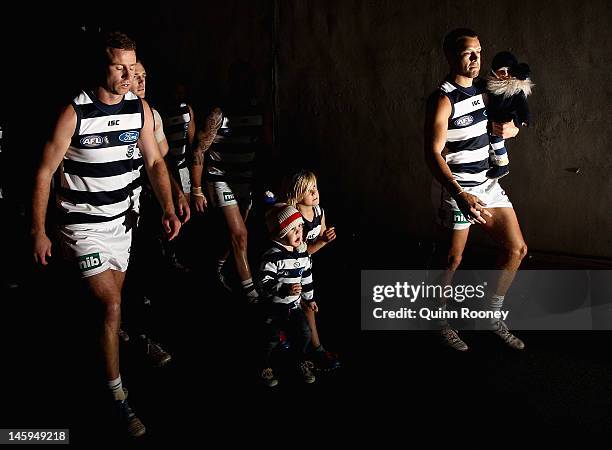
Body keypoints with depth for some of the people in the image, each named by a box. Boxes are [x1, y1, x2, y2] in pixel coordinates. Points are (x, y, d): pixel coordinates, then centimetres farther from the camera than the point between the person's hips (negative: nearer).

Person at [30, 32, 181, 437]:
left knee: (111, 302, 16)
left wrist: (169, 209, -9)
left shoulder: (140, 109, -3)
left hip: (121, 220, 6)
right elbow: (45, 173, -13)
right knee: (111, 307, -10)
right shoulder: (75, 113, -18)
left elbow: (155, 162, 4)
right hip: (83, 225, -5)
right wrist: (38, 232, -14)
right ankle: (118, 398, 3)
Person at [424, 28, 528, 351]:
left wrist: (510, 128, -5)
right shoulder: (443, 100, -17)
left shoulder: (482, 90, 7)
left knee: (517, 249, 10)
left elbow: (510, 123, 22)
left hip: (486, 183, 8)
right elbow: (433, 154, -23)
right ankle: (440, 321, 24)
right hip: (455, 189, -8)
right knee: (452, 260, 3)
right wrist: (461, 196, -34)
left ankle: (493, 316, 25)